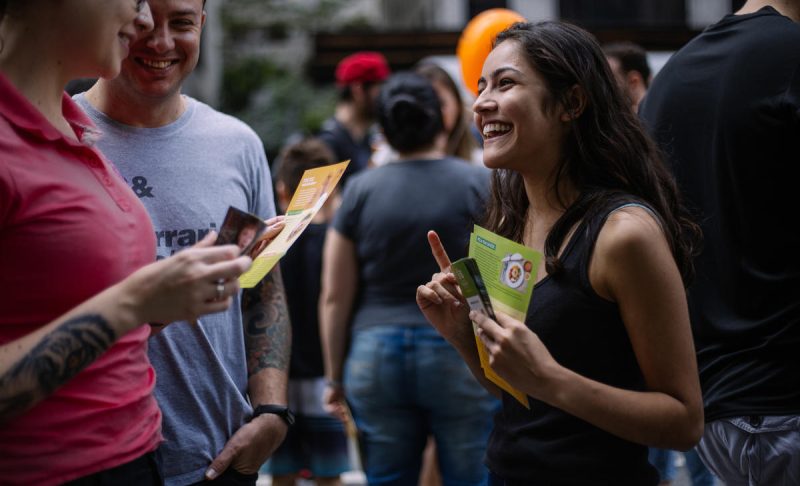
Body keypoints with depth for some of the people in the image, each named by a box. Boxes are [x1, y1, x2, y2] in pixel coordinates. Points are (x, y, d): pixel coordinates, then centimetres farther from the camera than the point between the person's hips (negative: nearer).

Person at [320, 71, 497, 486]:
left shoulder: (360, 190, 3)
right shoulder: (480, 184, -2)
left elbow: (335, 297, 4)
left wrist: (334, 377, 13)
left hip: (375, 358, 2)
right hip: (461, 355, -2)